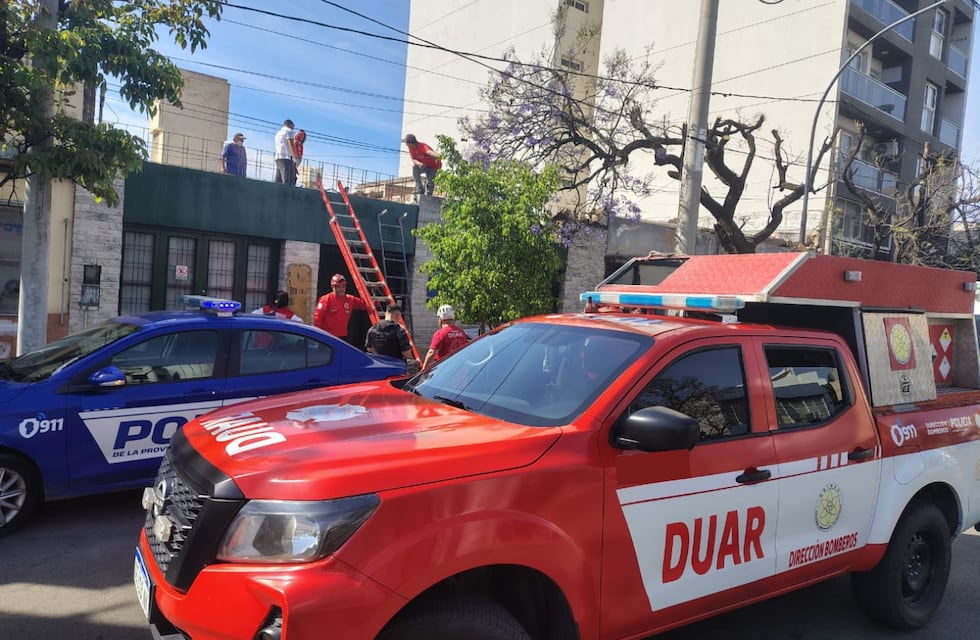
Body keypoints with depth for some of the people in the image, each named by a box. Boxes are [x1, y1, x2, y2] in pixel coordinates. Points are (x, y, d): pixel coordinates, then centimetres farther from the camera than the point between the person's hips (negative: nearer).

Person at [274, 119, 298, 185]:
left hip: (278, 157, 8)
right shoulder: (289, 131, 1)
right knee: (288, 182, -18)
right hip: (287, 157, -8)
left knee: (278, 182, 2)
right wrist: (296, 157, -14)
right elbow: (291, 144, -11)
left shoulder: (278, 132, 28)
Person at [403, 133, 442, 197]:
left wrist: (438, 156, -78)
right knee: (415, 168, -23)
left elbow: (430, 152, -55)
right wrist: (418, 163, -38)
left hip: (433, 166, -6)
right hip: (424, 166, 6)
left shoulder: (422, 146, -34)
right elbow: (413, 160, -12)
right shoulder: (411, 148, -12)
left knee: (430, 183, -17)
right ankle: (420, 189, -19)